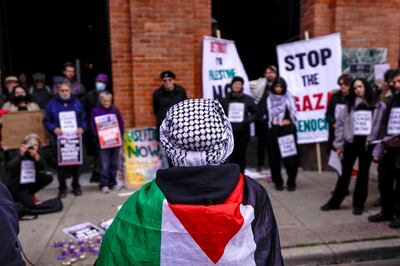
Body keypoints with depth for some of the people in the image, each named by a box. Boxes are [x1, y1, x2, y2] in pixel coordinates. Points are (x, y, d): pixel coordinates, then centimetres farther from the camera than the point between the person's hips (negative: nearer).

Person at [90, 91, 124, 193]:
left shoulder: (115, 110, 9)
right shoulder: (95, 111, 1)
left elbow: (121, 124, 9)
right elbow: (93, 127, -2)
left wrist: (119, 135, -4)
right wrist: (99, 136, -14)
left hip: (115, 141, 3)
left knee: (114, 163, 9)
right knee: (105, 165, -6)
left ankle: (112, 183, 20)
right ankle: (104, 184, 4)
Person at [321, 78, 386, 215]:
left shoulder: (379, 106, -1)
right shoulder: (350, 105, 5)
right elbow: (340, 123, 4)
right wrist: (339, 144, 0)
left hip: (367, 144, -1)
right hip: (351, 143, 2)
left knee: (363, 173, 9)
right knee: (345, 172, 9)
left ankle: (358, 203, 21)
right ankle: (335, 201, 18)